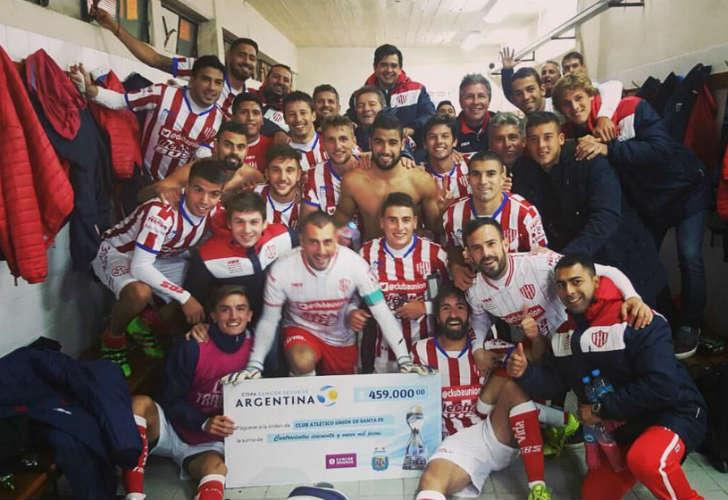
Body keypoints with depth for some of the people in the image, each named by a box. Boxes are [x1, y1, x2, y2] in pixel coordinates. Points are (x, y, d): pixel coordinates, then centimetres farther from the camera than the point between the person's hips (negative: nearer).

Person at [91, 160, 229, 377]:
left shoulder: (212, 211, -17)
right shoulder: (162, 213, -37)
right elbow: (139, 267, -36)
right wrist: (185, 297, -35)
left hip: (159, 257, 7)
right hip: (116, 253, -6)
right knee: (141, 293, -37)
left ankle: (142, 325, 12)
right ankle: (113, 337, -3)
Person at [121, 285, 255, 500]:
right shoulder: (191, 349, -15)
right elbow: (172, 400, -11)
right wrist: (203, 423, -25)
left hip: (210, 445, 1)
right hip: (172, 429, 0)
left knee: (216, 467, -33)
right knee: (140, 403, -29)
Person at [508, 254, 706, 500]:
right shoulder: (565, 334, 2)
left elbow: (661, 386, -29)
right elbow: (551, 382, 4)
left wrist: (600, 409, -21)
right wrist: (524, 372, -19)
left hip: (672, 412, -7)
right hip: (621, 425, 7)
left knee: (646, 460, -37)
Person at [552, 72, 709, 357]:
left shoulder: (632, 109, -25)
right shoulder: (576, 135, -10)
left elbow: (661, 148, -35)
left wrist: (608, 149, -43)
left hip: (684, 187, -5)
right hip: (646, 201, 5)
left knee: (689, 256, -12)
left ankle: (690, 325, 6)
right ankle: (664, 319, 25)